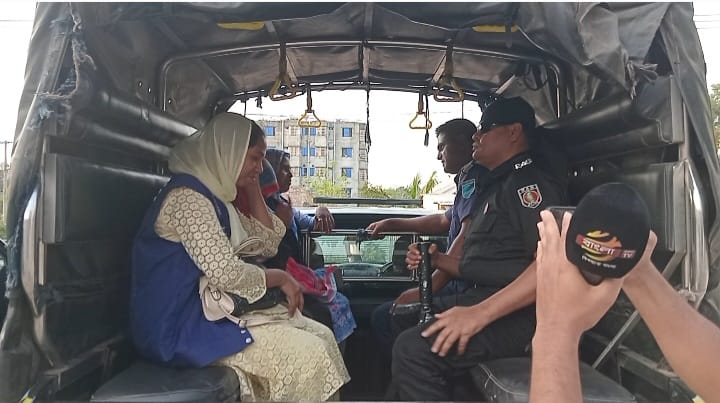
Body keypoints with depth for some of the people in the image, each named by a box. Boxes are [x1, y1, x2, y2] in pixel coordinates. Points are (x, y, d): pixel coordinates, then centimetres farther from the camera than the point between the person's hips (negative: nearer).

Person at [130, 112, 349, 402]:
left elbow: (266, 243, 14)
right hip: (184, 326, -9)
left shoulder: (214, 196, 13)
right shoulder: (187, 195, -17)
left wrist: (251, 187, 9)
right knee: (308, 353, -17)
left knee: (322, 336, 1)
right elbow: (225, 274, -25)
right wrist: (280, 278, -9)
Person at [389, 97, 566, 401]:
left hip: (515, 312, -10)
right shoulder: (498, 186, 22)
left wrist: (479, 313, -29)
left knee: (414, 349, -28)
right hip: (481, 297, 10)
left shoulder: (527, 181, -10)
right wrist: (437, 260, 11)